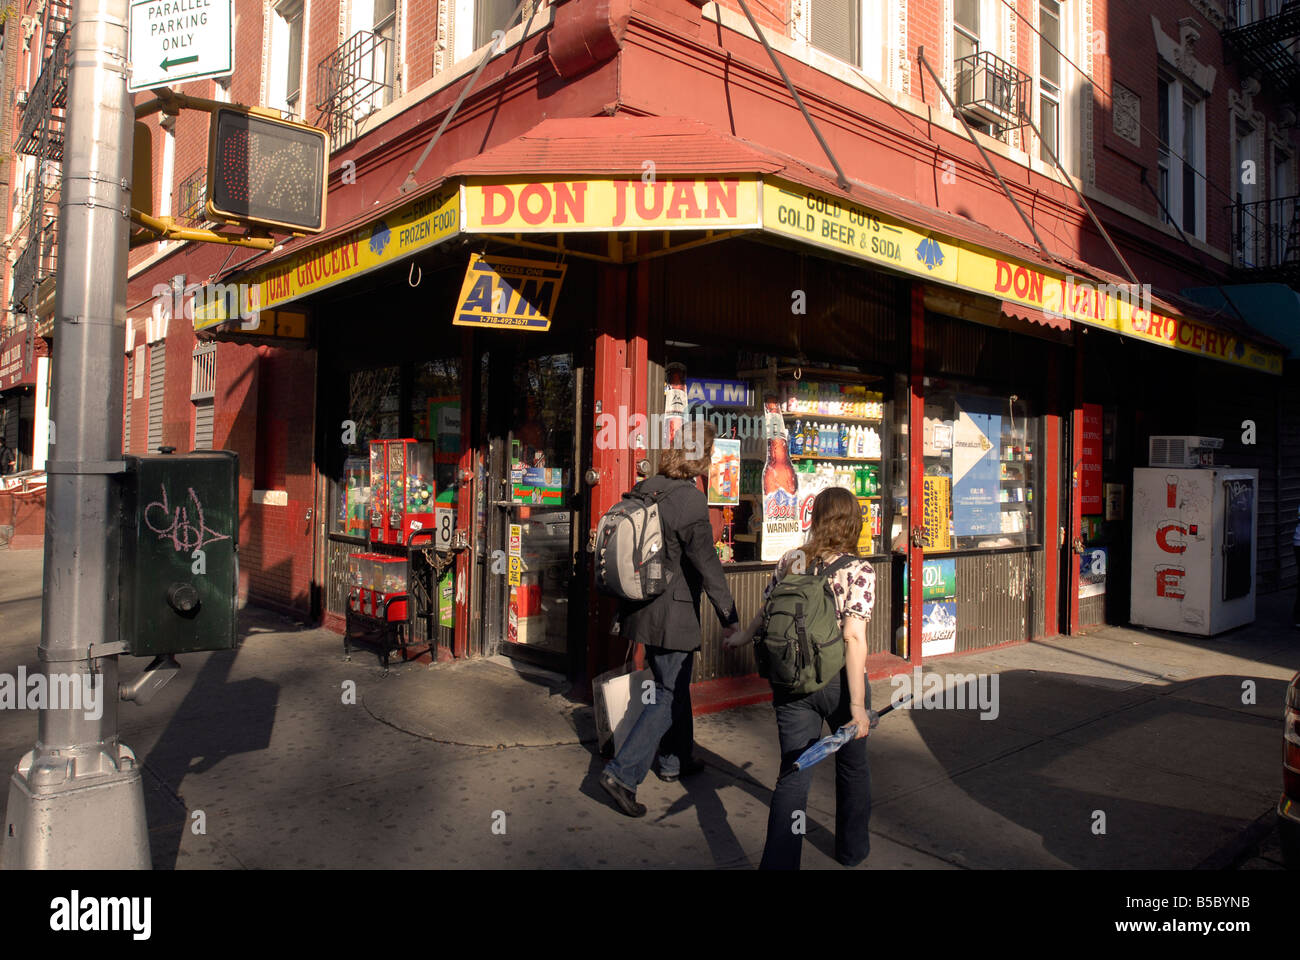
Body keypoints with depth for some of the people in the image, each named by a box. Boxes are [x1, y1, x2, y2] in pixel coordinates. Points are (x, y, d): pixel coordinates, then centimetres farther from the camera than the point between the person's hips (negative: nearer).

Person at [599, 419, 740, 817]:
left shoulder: (643, 491, 5)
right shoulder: (690, 500, -20)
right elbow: (706, 564, -19)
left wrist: (624, 604, 23)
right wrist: (728, 616, -10)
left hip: (642, 609, 9)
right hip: (673, 616, -8)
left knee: (674, 685, 23)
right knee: (668, 697, 2)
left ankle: (676, 760, 39)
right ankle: (622, 773, -1)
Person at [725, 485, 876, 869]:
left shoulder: (791, 561, -2)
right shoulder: (859, 571, -13)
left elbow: (767, 611, 10)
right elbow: (854, 638, -21)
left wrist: (745, 635, 31)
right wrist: (857, 704, -20)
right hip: (839, 682, -2)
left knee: (793, 775, 8)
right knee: (852, 766, 22)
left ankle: (778, 861, 4)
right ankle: (852, 848, 41)